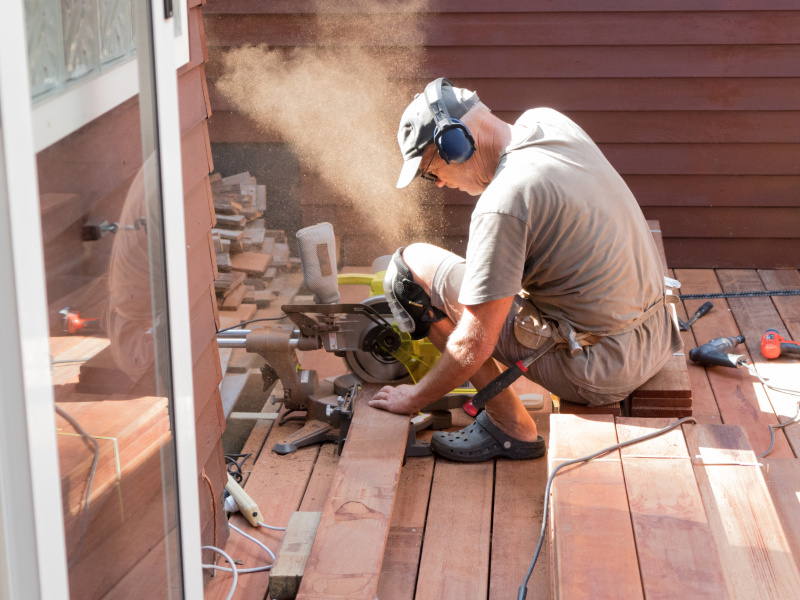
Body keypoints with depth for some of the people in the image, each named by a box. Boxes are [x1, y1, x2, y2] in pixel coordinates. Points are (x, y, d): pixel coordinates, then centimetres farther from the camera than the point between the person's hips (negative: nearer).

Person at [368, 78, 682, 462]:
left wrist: (414, 398, -2)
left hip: (599, 367, -9)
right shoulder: (549, 122, 2)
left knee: (412, 265, -5)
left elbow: (474, 346, -18)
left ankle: (510, 425, 0)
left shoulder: (503, 204, -22)